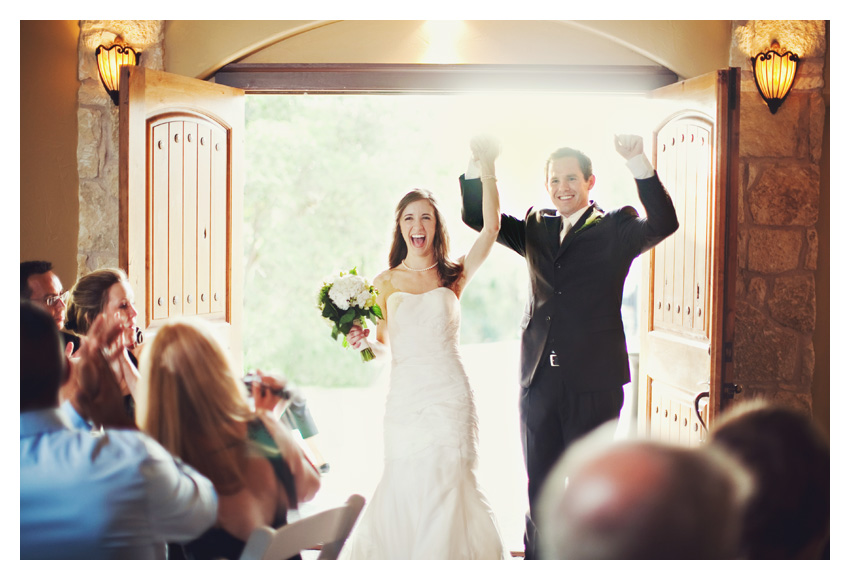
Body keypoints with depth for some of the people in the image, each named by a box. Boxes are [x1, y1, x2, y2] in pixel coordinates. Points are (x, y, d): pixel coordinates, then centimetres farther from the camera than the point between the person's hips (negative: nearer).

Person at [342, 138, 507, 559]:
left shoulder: (454, 276, 5)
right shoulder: (385, 282, 8)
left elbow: (491, 228, -9)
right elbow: (385, 347, 13)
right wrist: (364, 340, -8)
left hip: (449, 395, -1)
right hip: (405, 394, 1)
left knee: (446, 486, -1)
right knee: (405, 486, 3)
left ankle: (446, 557, 15)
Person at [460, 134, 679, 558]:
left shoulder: (615, 229, -1)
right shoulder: (535, 228, 12)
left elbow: (663, 224, -18)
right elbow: (477, 218, 12)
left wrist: (638, 162, -28)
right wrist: (481, 168, -5)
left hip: (593, 382, -4)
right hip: (538, 379, 4)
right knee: (538, 486, 14)